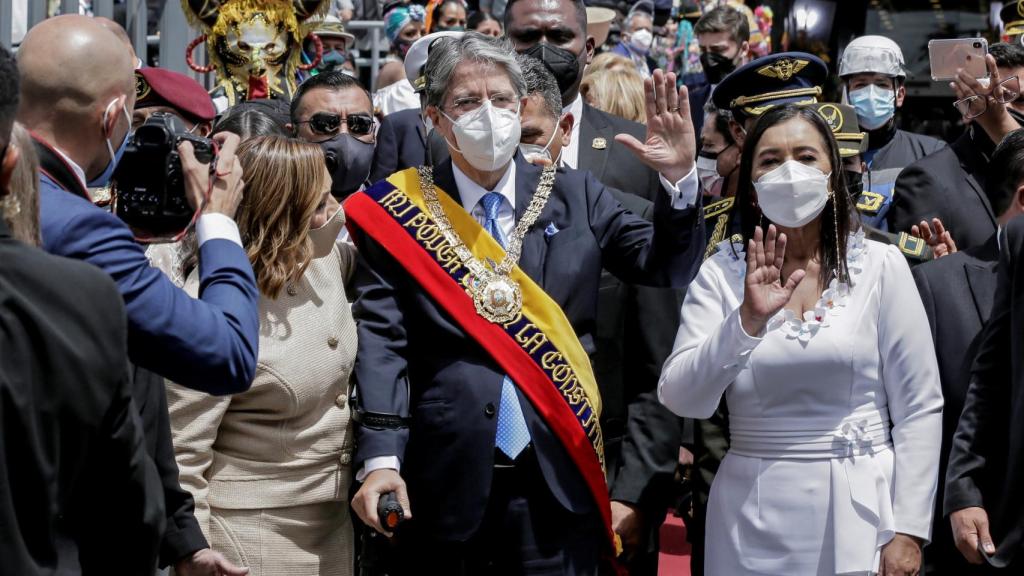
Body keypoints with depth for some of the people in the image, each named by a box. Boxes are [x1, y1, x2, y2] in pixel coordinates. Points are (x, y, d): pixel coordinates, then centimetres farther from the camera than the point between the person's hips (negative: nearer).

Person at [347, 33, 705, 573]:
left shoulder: (575, 195, 8)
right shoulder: (397, 212, 0)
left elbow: (665, 266, 6)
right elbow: (381, 341, -7)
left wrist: (679, 178, -11)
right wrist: (380, 461, -18)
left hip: (560, 483, 2)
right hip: (445, 485, -1)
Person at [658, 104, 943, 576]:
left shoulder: (881, 266, -2)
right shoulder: (721, 273, 0)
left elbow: (919, 408, -2)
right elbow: (682, 401, -9)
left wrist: (908, 531, -8)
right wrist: (747, 321, -21)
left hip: (858, 509, -1)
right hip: (751, 522, 1)